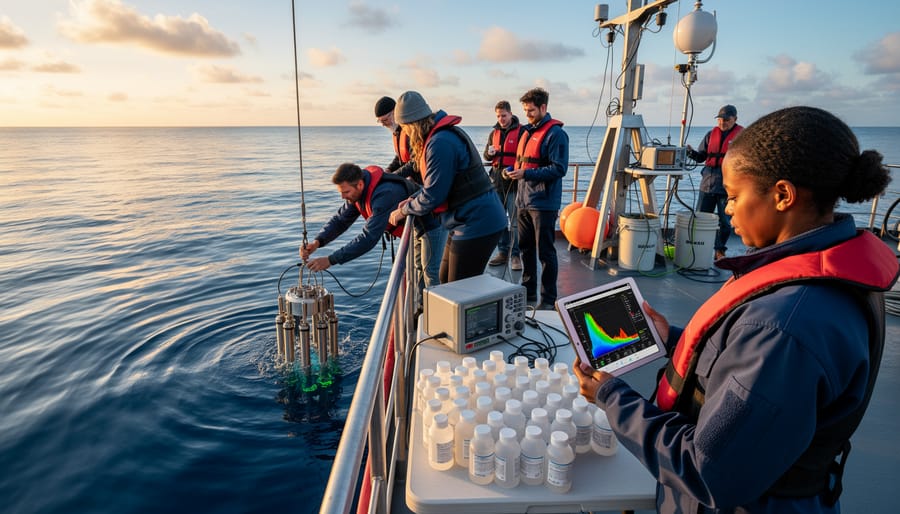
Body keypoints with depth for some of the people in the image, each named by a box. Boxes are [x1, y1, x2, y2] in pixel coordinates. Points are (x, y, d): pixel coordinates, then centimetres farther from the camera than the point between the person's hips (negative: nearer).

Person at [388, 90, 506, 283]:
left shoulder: (440, 143, -22)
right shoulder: (446, 133, 12)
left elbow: (433, 195, -20)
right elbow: (437, 183, 19)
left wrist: (404, 211, -4)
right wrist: (412, 200, 5)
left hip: (476, 225, -11)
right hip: (468, 222, 11)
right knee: (446, 280, 21)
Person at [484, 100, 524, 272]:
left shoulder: (520, 131, -4)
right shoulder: (494, 133, 15)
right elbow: (487, 156, 17)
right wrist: (490, 153, -6)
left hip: (513, 182, -6)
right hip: (497, 182, 6)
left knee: (515, 221, -4)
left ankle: (515, 255, 2)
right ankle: (503, 252, 19)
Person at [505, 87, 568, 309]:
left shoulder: (555, 133, -11)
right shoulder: (528, 130, 15)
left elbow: (559, 168, -17)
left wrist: (526, 174, -22)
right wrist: (514, 170, 7)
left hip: (544, 203, -8)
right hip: (524, 200, 8)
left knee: (545, 253, 0)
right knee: (526, 248, 16)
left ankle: (548, 299, 11)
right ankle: (528, 291, 30)